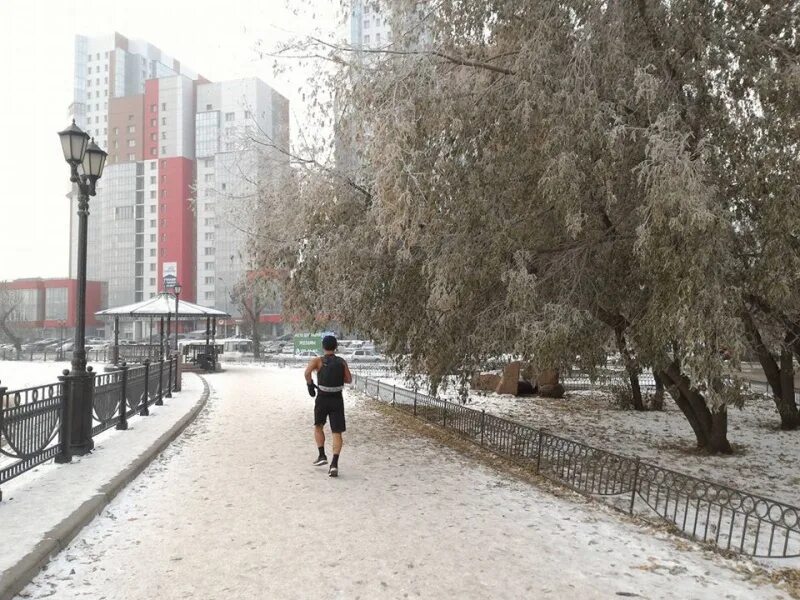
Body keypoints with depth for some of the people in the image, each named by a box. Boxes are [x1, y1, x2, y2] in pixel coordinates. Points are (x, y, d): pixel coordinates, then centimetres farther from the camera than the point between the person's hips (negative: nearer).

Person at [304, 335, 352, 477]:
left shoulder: (318, 360, -3)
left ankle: (322, 455, 16)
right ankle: (334, 464, -11)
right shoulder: (342, 362, 4)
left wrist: (310, 385, -6)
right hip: (337, 399, 1)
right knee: (337, 433, 1)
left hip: (322, 399, -1)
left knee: (318, 427, 24)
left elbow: (307, 372, -20)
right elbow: (349, 379, 6)